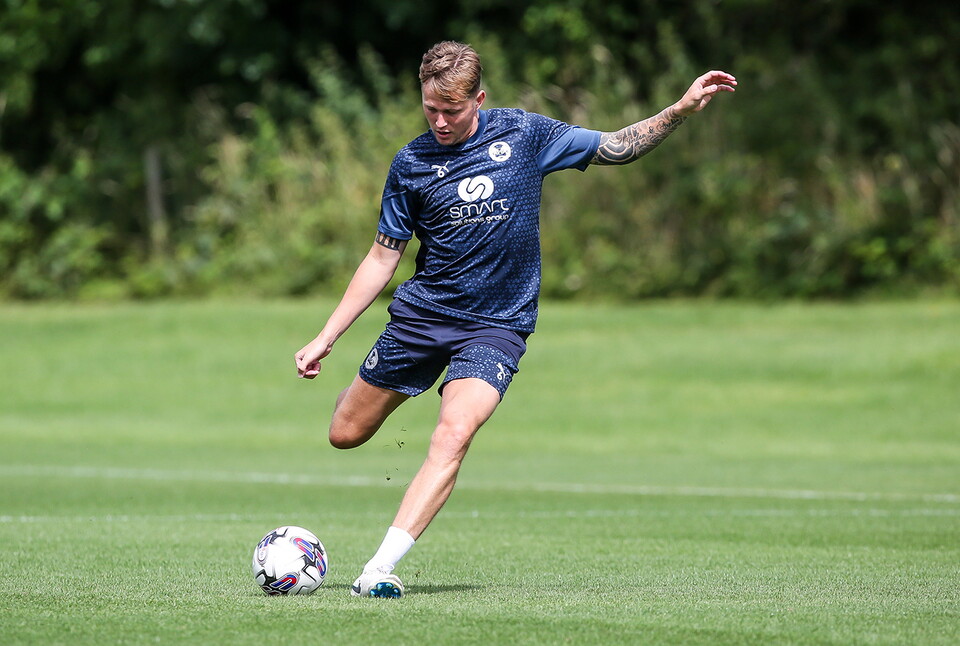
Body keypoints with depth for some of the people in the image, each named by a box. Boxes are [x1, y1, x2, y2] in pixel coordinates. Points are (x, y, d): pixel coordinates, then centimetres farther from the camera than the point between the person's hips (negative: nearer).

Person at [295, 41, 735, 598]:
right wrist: (326, 338, 2)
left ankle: (380, 568, -29)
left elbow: (616, 148, 7)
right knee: (346, 434, 7)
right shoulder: (411, 164, -1)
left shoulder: (523, 134, -3)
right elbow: (383, 259, 5)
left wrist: (683, 111, -6)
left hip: (496, 325, -2)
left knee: (453, 437, -25)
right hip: (420, 315, 2)